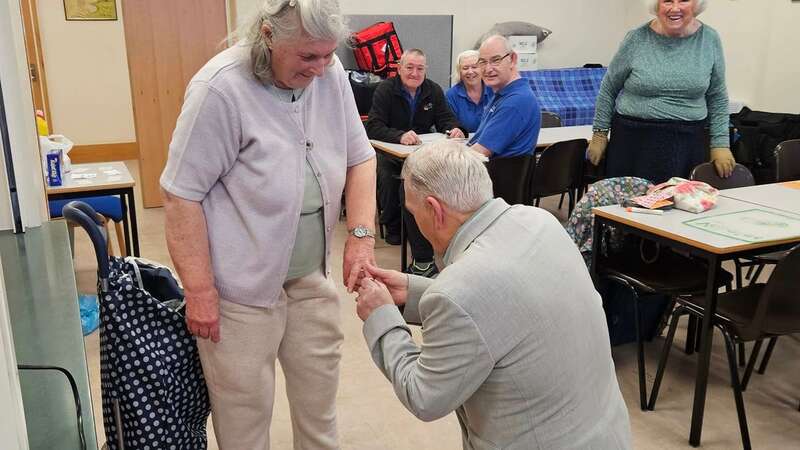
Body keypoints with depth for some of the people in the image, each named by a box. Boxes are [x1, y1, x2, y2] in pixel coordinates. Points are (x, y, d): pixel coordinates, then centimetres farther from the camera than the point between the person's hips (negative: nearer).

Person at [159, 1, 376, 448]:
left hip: (313, 275, 5)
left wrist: (362, 234, -7)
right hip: (243, 285, -5)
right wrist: (199, 291, -14)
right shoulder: (221, 88, -19)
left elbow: (360, 158, 6)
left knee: (320, 393, 18)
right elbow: (182, 194, -15)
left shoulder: (330, 73, -3)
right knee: (245, 405, 9)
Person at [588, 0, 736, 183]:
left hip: (687, 142, 1)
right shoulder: (637, 39, -3)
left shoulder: (710, 39, 3)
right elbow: (608, 88, 6)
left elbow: (717, 98, 10)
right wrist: (599, 134, 5)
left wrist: (721, 144, 5)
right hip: (633, 140, -1)